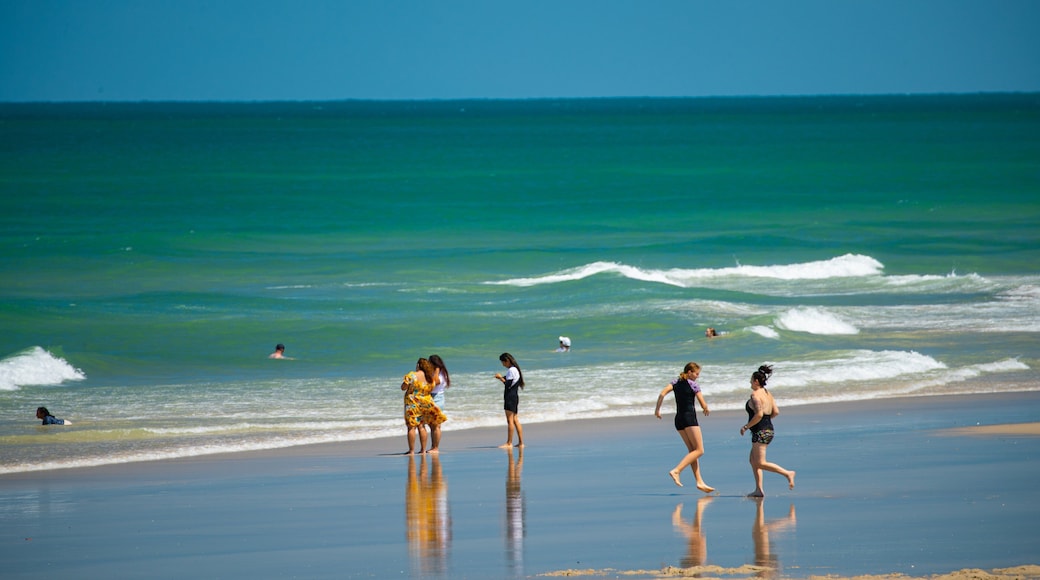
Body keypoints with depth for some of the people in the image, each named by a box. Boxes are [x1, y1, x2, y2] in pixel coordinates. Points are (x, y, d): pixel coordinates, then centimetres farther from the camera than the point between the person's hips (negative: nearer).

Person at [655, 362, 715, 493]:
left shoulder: (676, 382, 12)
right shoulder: (693, 385, -5)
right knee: (699, 450, -6)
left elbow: (662, 393, -2)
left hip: (678, 419, 8)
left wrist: (657, 409, 4)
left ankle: (699, 482, 6)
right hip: (689, 417, -8)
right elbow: (703, 405, -4)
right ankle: (676, 471, -21)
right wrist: (706, 410, 18)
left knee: (692, 450, 11)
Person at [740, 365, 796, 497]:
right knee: (753, 460, 14)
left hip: (760, 431, -10)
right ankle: (759, 490, 10)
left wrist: (746, 426, -14)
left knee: (760, 463, -8)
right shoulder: (767, 394, 12)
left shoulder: (755, 395, -14)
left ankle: (787, 473, -15)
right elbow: (776, 412, 12)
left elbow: (758, 414, -24)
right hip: (769, 429, 10)